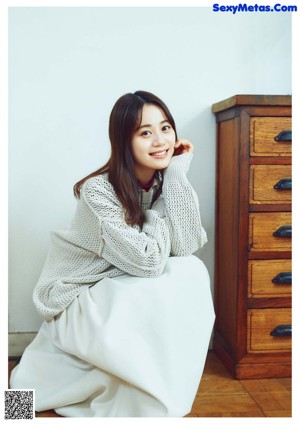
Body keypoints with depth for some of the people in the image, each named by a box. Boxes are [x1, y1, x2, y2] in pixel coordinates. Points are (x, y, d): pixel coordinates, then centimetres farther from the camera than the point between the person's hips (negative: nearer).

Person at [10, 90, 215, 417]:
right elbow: (148, 261, -30)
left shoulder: (163, 181, -6)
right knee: (162, 298, -29)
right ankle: (148, 406, -4)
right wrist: (158, 215, -14)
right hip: (77, 299, -6)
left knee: (192, 272, -19)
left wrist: (176, 174, -20)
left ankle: (158, 395, -2)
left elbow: (186, 246, -18)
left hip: (124, 292, 6)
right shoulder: (99, 190, -26)